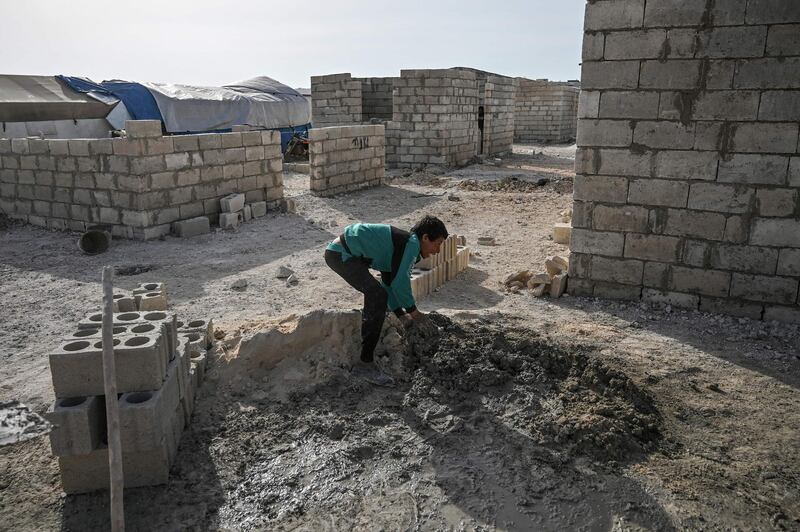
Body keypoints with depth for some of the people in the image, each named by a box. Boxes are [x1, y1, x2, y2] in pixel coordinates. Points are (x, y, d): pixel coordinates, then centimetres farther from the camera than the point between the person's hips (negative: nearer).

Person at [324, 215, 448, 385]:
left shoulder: (400, 243, 19)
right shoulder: (411, 244, -11)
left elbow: (389, 283, 25)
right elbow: (399, 282, -15)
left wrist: (401, 314, 24)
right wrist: (413, 310, 0)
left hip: (337, 252, 11)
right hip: (341, 254, -11)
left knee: (376, 295, 23)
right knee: (378, 298, -15)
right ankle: (365, 364, -12)